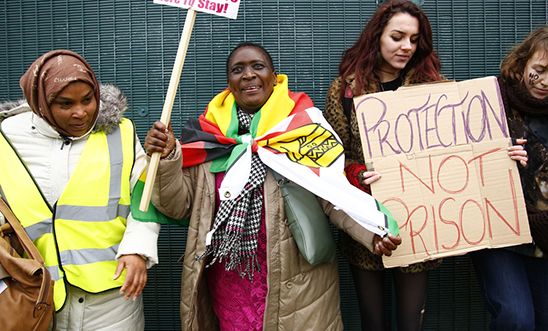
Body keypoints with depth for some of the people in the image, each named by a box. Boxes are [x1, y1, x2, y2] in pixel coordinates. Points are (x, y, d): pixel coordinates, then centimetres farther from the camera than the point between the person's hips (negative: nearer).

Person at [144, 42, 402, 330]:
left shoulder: (302, 124, -6)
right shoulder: (210, 130, 1)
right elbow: (179, 206, 1)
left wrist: (371, 232, -25)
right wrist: (166, 158, -15)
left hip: (295, 278, -2)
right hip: (229, 281, 2)